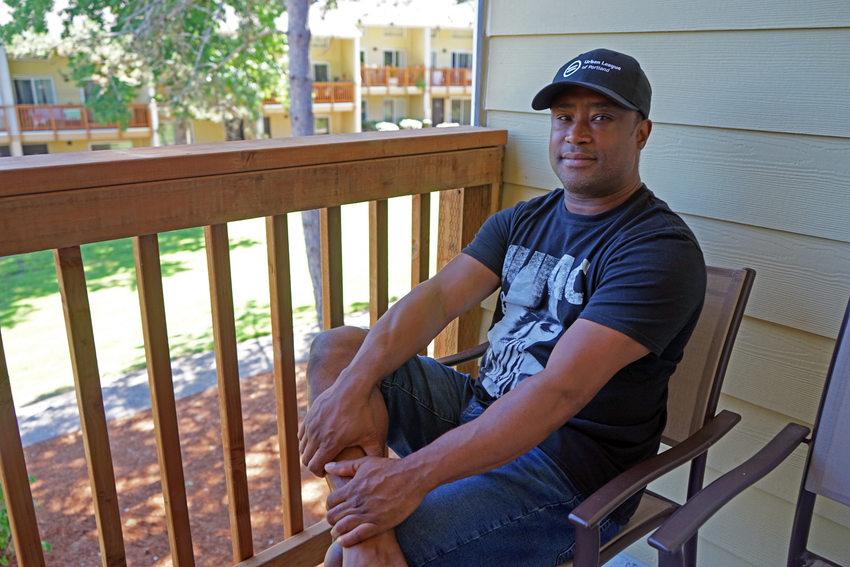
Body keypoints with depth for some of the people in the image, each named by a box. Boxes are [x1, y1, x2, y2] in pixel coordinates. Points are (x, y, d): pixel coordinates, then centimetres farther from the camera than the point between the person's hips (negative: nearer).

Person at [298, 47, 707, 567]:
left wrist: (413, 476, -29)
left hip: (569, 472, -7)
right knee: (336, 348, -3)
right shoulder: (522, 220, 9)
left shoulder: (661, 249, -16)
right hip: (478, 408, 8)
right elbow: (438, 296, -4)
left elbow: (561, 390, -26)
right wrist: (353, 388, -20)